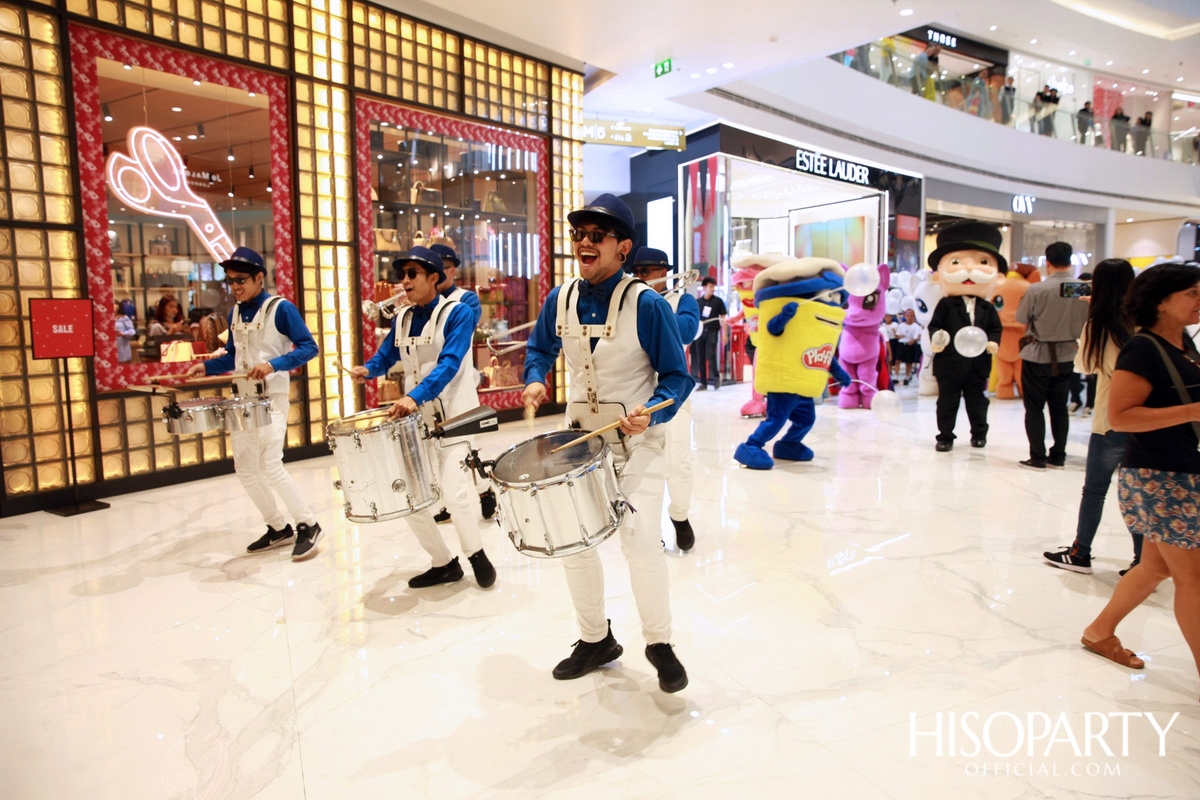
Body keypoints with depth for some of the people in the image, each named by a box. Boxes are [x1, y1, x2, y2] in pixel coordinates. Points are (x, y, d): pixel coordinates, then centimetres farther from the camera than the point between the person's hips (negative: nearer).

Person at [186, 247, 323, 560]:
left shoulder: (281, 308, -9)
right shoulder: (235, 312, 11)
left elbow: (308, 347, -14)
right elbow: (233, 356, 19)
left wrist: (273, 364, -26)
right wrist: (207, 366, 3)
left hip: (272, 399, -8)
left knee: (270, 466, -15)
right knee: (245, 469, 9)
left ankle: (308, 526, -1)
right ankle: (279, 528, 22)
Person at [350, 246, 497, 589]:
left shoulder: (458, 313, -9)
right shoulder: (401, 319, 10)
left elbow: (449, 363, -21)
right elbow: (385, 356, 15)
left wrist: (415, 396, -33)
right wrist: (367, 369, -9)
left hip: (454, 414, -6)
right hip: (414, 416, 6)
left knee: (454, 493, -14)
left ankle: (477, 555, 12)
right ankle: (444, 564, 23)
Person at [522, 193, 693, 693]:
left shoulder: (647, 304, -16)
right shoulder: (560, 300, -2)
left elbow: (676, 377, -11)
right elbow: (540, 349, 16)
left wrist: (651, 412, -28)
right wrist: (535, 380, -3)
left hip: (638, 442, -5)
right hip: (579, 436, 5)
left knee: (641, 537, -14)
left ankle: (659, 643, 13)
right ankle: (595, 639, 30)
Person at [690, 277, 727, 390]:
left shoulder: (718, 301, 3)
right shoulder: (697, 302, 8)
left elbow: (723, 318, 5)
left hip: (712, 331, -3)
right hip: (700, 332, 3)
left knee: (710, 356, -16)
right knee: (700, 359, 4)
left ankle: (716, 376, 5)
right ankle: (703, 382, 12)